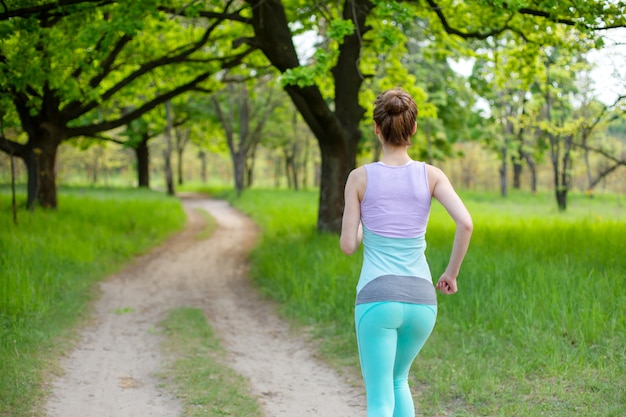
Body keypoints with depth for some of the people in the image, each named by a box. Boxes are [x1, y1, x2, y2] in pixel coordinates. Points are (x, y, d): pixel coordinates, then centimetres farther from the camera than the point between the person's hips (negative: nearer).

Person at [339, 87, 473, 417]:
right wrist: (452, 272, 2)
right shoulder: (430, 175, 2)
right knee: (397, 379, 29)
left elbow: (348, 245, 0)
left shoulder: (360, 177, -2)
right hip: (421, 301, 3)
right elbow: (465, 222, -12)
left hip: (377, 299, -3)